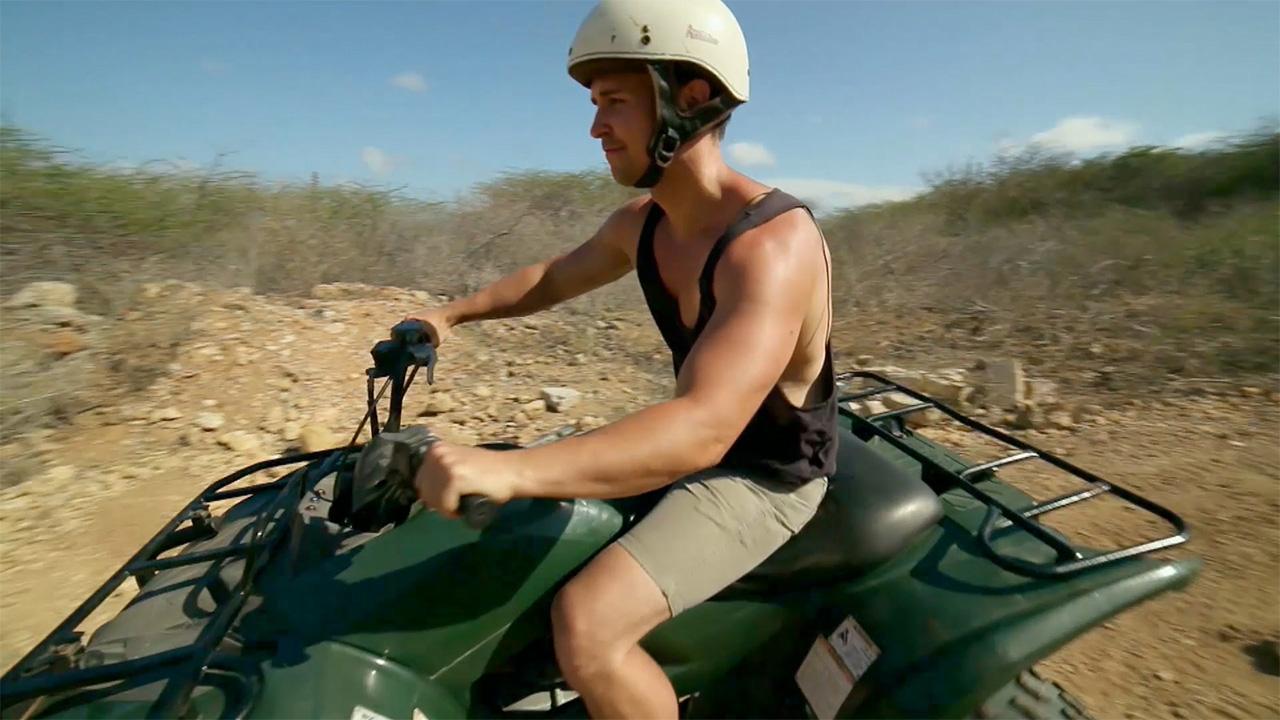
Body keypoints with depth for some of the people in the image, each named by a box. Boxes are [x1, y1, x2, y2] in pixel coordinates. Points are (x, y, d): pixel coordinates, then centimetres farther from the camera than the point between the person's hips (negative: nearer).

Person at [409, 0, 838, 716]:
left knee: (586, 623, -26)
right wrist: (451, 313, 6)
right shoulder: (641, 223, -1)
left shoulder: (774, 242, -29)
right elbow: (555, 277, 17)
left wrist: (511, 470, -50)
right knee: (522, 513, 18)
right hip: (690, 444, 8)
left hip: (764, 477, -8)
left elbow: (702, 430, -41)